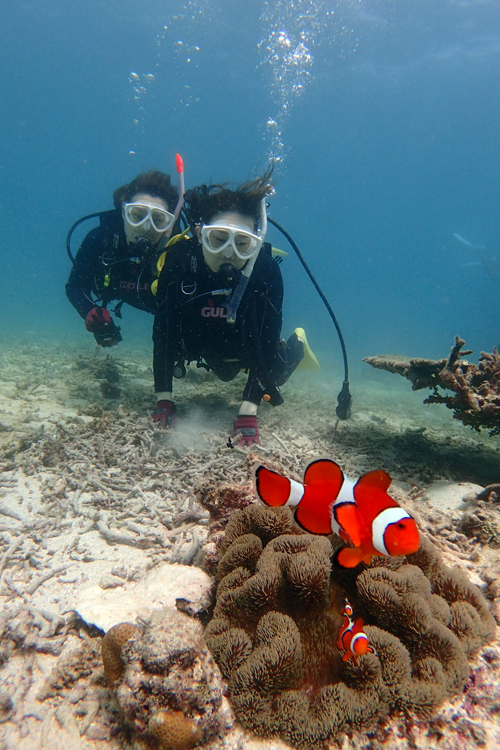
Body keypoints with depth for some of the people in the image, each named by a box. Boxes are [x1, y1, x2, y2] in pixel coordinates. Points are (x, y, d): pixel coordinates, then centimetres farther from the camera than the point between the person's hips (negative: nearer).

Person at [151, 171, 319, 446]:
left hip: (252, 346, -2)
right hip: (212, 353, 3)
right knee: (226, 374, 32)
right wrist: (164, 399, -30)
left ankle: (297, 344, 49)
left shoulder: (267, 271, -37)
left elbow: (265, 343, -37)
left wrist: (247, 412, -42)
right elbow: (164, 330, -29)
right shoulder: (179, 260, -33)